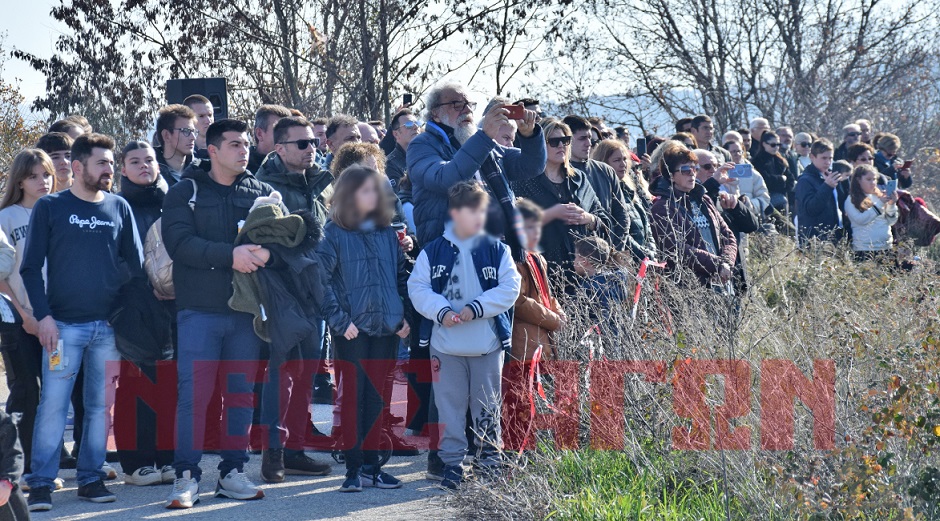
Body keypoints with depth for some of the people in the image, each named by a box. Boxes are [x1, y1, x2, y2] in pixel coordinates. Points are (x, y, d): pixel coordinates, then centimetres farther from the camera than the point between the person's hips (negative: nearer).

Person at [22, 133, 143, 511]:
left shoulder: (120, 208, 10)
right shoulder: (50, 208, 2)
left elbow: (135, 263, 14)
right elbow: (32, 267, 0)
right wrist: (43, 315, -10)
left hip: (109, 324, 3)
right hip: (63, 324, -3)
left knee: (100, 405, 5)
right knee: (53, 403, -7)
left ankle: (91, 478, 13)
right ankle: (41, 483, -2)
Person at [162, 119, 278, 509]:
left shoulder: (261, 193, 11)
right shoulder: (185, 192, 2)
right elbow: (179, 242, -11)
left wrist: (263, 252, -20)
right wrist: (230, 255, -22)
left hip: (246, 309, 3)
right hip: (199, 310, -3)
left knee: (241, 394, 7)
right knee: (194, 392, -6)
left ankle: (232, 473, 16)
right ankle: (186, 477, -1)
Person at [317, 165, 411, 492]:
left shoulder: (387, 232, 12)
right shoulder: (334, 233, -4)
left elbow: (401, 275, 18)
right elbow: (322, 281, -9)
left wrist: (404, 316, 8)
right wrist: (339, 320, -15)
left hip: (386, 329, 5)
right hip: (352, 329, -4)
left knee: (378, 398, 7)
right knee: (353, 398, -1)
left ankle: (371, 465, 14)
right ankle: (353, 469, 3)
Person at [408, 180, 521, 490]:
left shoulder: (496, 250, 0)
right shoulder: (433, 252, 0)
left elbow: (510, 288, -4)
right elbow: (417, 288, -2)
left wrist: (477, 308, -15)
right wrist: (441, 311, -17)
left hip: (487, 344, 0)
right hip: (445, 344, 0)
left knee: (486, 406, 8)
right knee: (449, 404, 5)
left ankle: (489, 459, 20)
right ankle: (452, 462, 12)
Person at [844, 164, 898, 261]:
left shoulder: (879, 197, 12)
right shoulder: (851, 201, 0)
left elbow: (891, 221, 11)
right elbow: (860, 220, -15)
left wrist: (892, 205, -7)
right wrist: (880, 204, -16)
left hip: (886, 247, 4)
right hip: (865, 249, -4)